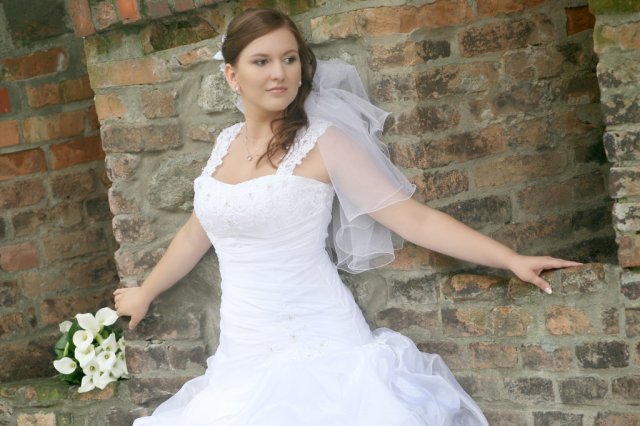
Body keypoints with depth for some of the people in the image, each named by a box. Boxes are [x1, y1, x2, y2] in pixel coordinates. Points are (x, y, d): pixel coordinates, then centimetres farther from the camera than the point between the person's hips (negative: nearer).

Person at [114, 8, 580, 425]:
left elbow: (414, 218, -6)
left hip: (316, 351, -4)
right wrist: (144, 295, 36)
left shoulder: (322, 141, -6)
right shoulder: (227, 143, 10)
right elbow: (196, 234, 25)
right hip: (242, 358, 5)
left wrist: (512, 259, -10)